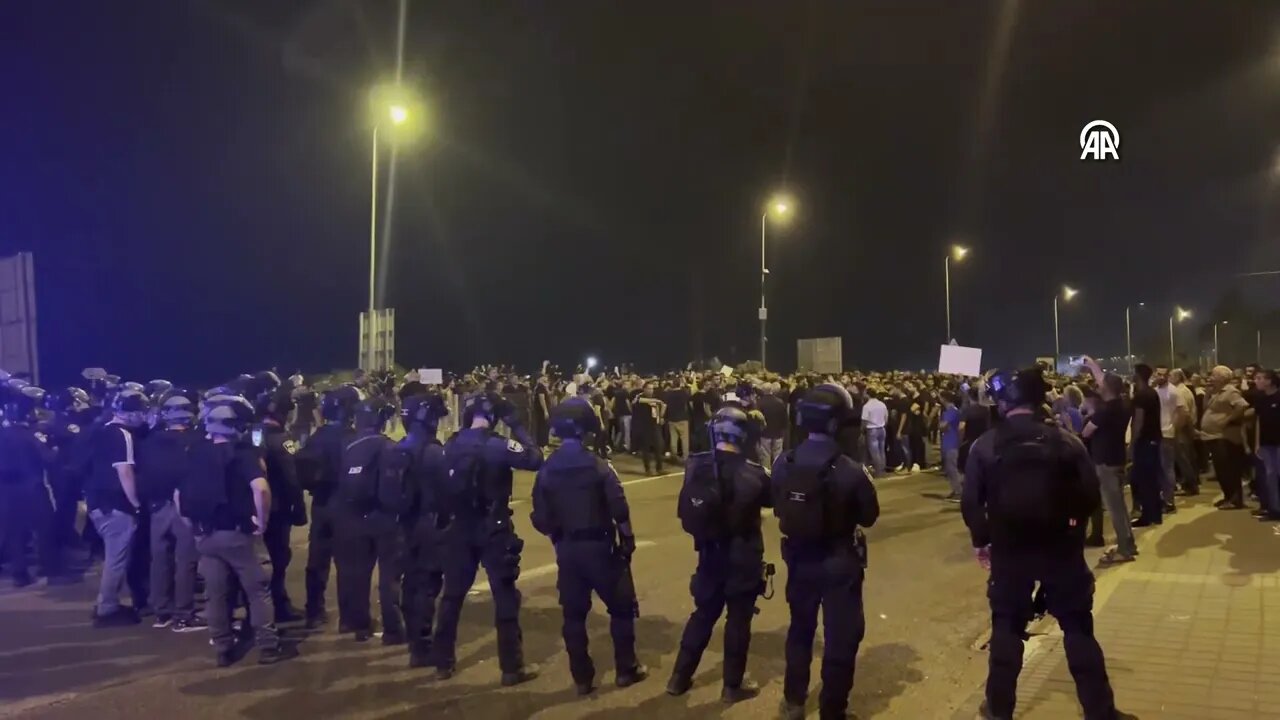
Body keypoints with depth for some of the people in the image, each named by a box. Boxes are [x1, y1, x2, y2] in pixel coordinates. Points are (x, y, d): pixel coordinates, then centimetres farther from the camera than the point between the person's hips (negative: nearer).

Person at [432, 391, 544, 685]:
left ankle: (444, 662, 25)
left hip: (460, 528, 5)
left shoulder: (451, 445, 0)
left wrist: (447, 518, 15)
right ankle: (512, 667, 7)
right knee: (505, 597, 3)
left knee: (453, 594, 15)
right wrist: (515, 424, -11)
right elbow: (535, 459, -17)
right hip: (494, 529, -5)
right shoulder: (497, 445, -16)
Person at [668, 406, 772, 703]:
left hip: (709, 554, 4)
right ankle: (733, 685, 21)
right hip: (743, 558, -4)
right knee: (738, 619, 10)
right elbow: (773, 499, 2)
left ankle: (679, 677, 27)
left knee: (703, 614, 19)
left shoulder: (695, 466, -9)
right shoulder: (751, 473, -18)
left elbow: (685, 511, 0)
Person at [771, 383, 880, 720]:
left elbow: (779, 510, 2)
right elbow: (869, 516, -8)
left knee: (800, 629, 23)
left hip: (799, 559, 4)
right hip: (839, 563, -4)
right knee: (841, 637, 12)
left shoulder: (783, 464, -11)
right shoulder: (849, 471, -22)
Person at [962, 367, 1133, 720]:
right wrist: (1071, 523, 14)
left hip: (1008, 549, 0)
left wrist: (981, 540, 8)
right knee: (1078, 628, 10)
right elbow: (1090, 495, -3)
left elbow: (971, 503, -6)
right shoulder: (1065, 441, -5)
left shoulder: (984, 446, -6)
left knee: (1007, 627, 13)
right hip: (1059, 546, 0)